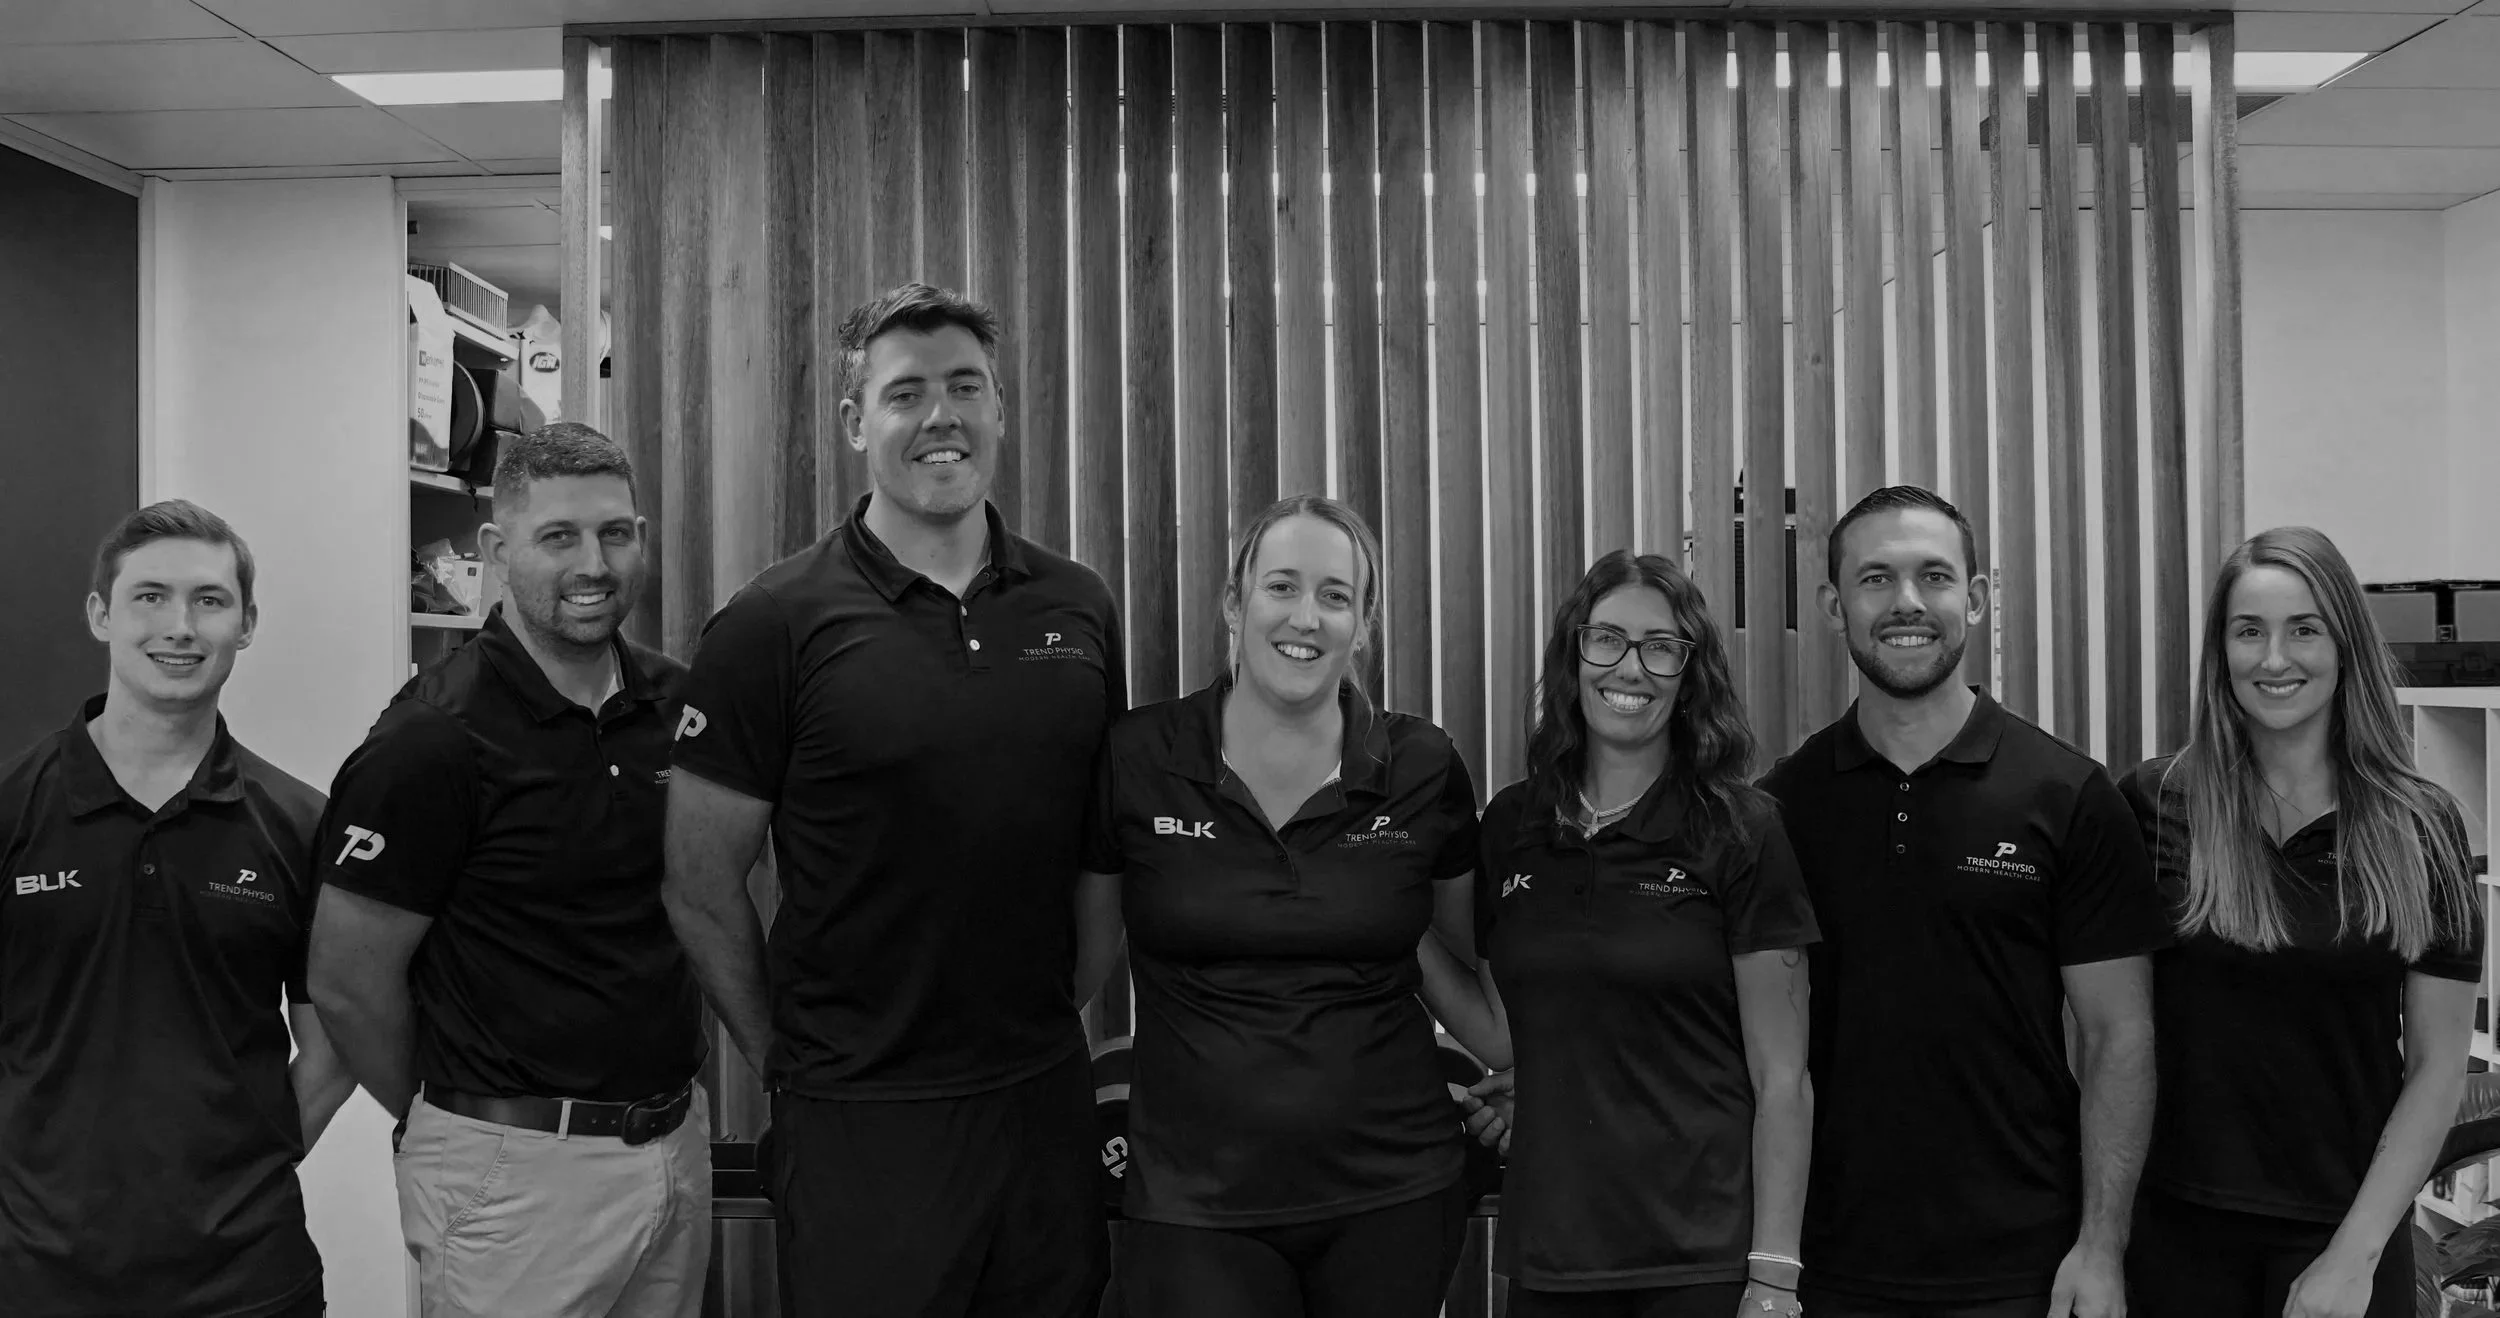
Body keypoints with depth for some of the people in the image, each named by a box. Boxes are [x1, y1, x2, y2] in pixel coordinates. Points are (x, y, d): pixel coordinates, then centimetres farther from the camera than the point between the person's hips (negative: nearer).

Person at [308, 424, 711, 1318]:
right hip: (516, 1169, -6)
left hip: (677, 1141, 6)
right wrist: (444, 1119, 3)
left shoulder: (677, 707, 3)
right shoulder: (433, 739, -15)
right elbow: (347, 981, -10)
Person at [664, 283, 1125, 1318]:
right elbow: (702, 888, -4)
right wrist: (786, 1061, 1)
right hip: (861, 1123, -4)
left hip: (1048, 1098, 4)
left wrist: (1065, 1017, 8)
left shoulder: (1078, 609, 3)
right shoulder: (773, 628, -9)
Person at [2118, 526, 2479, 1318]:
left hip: (2345, 1228, 0)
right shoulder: (2155, 803, -5)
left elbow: (2437, 1067, -3)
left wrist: (2355, 1254, -9)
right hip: (2177, 1220, 0)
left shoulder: (2420, 828, -4)